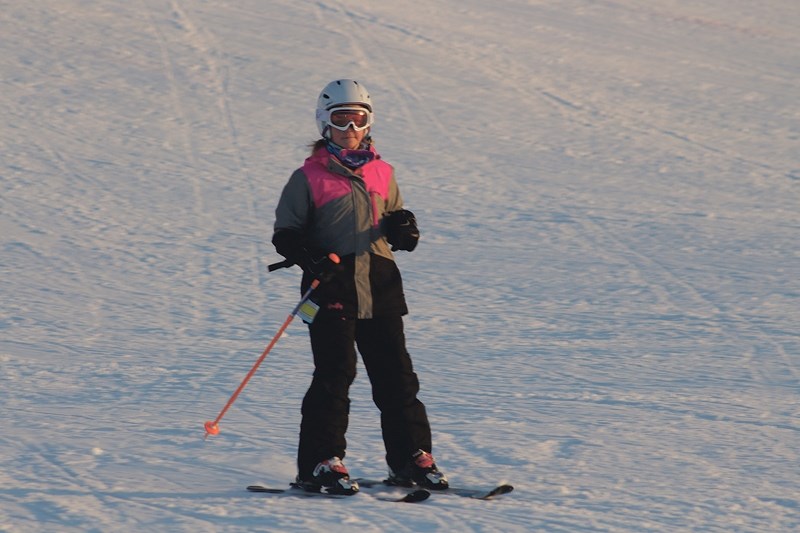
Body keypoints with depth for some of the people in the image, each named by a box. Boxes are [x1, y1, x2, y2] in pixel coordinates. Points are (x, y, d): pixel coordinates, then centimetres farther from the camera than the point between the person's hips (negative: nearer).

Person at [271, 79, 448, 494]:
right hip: (332, 287, -4)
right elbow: (286, 234, 1)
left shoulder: (381, 173, 14)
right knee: (335, 374, -7)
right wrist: (309, 257, -19)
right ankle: (320, 463, -1)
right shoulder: (309, 178, 1)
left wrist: (403, 230, 0)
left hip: (380, 287, 4)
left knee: (396, 374, 5)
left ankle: (411, 458, 13)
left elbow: (395, 221, 24)